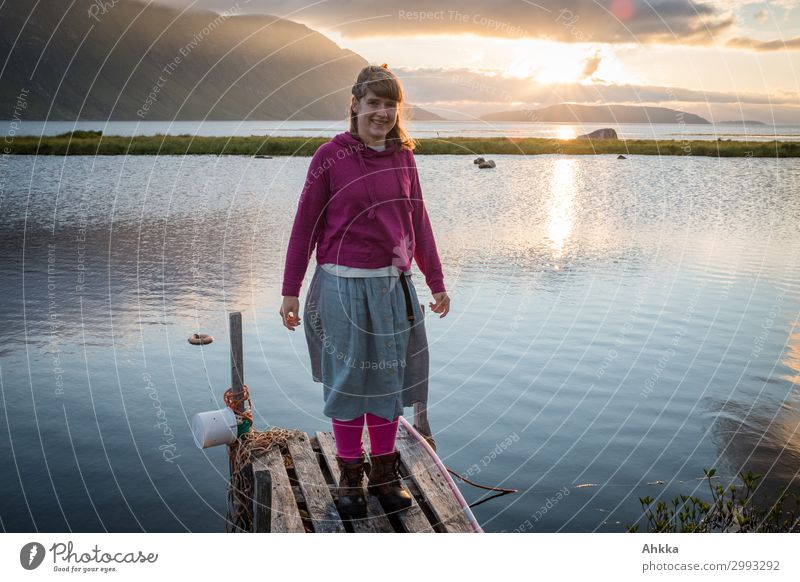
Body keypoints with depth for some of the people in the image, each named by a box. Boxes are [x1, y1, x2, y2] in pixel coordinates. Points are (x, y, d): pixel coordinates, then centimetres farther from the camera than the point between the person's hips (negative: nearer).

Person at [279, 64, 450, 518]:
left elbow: (418, 224, 12)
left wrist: (437, 283, 15)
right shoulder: (330, 156, -5)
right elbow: (306, 224, -3)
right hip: (343, 285, -4)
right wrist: (291, 290, -3)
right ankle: (351, 476, 23)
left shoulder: (403, 157, 6)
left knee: (388, 378, 11)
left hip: (393, 285, 4)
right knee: (347, 380, 7)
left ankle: (385, 472, 27)